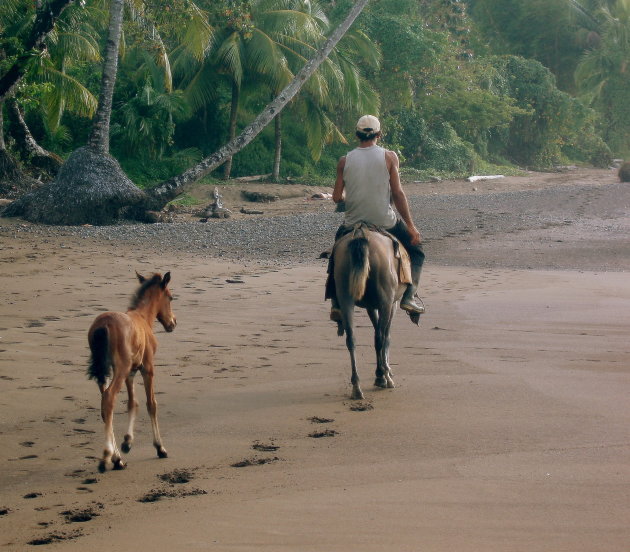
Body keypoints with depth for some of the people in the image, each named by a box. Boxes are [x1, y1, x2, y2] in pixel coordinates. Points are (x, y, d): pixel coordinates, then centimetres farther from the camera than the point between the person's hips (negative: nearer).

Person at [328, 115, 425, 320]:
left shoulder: (345, 161, 0)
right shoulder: (389, 157, -4)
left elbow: (336, 197, 2)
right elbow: (398, 193, -7)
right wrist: (411, 226, -2)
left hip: (353, 224, 2)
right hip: (385, 223, -2)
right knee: (415, 249, 22)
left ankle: (336, 303, 13)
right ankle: (409, 296, 6)